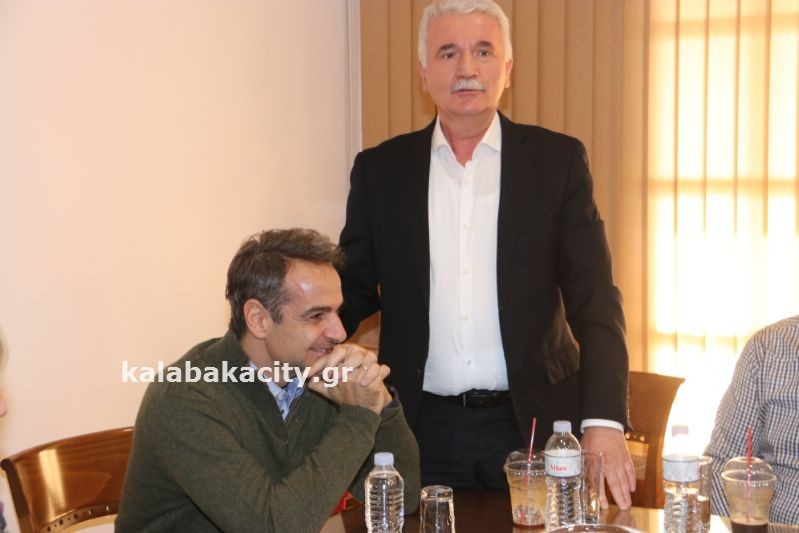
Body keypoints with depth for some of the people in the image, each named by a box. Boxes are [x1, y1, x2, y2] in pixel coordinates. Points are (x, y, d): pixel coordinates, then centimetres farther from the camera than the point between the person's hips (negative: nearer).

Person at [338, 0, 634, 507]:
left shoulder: (557, 160, -1)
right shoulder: (381, 169, 4)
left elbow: (594, 297, -6)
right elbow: (354, 290, 8)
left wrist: (603, 420, -19)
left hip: (535, 424, -1)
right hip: (421, 430, 1)